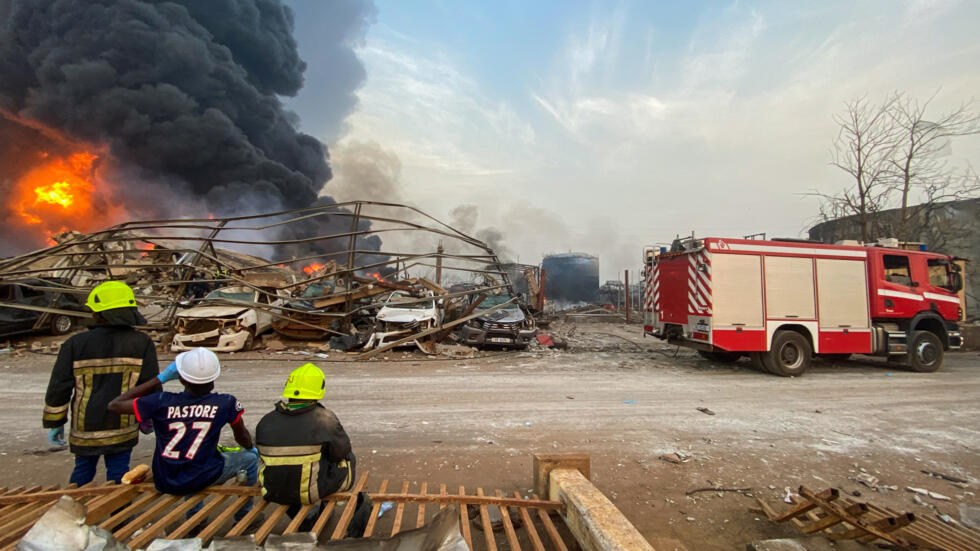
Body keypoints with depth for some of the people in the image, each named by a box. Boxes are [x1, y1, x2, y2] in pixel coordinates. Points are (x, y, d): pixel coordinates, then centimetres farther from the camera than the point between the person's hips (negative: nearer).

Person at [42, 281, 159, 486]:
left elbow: (58, 388, -2)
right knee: (117, 477, 10)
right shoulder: (141, 343, -9)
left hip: (84, 430, 1)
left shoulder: (75, 344, -7)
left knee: (82, 473, 22)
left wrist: (54, 423, 10)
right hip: (122, 430, -1)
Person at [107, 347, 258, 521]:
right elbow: (242, 436, 0)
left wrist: (161, 378, -2)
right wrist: (252, 449, 24)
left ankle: (194, 515, 44)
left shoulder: (162, 402, -16)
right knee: (250, 459, 19)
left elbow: (114, 405, -1)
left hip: (164, 483, 4)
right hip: (201, 479, -3)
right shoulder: (226, 403, -16)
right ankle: (244, 516, 32)